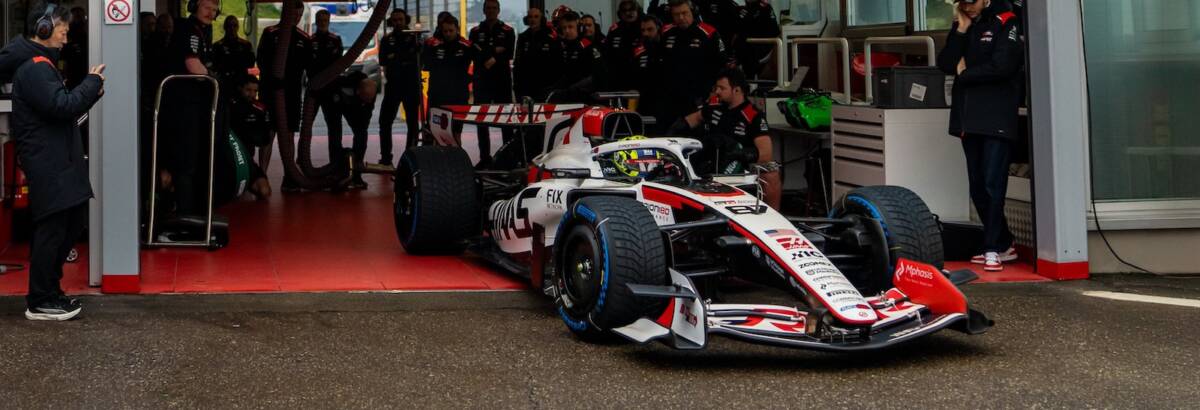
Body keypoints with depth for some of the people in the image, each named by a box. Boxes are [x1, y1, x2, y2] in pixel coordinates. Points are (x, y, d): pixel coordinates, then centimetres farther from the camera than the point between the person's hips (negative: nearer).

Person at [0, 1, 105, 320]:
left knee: (72, 223, 15)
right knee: (52, 229, -6)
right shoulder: (34, 68, -15)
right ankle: (39, 303, 2)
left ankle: (48, 290, 24)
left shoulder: (38, 64, 20)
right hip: (47, 165, -11)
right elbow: (63, 105, -25)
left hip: (56, 161, 11)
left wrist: (90, 93, 9)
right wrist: (93, 81, -12)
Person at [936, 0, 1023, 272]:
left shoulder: (1005, 22, -3)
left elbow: (1002, 66, -15)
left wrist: (965, 74, -3)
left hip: (997, 118, -6)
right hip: (969, 118, 7)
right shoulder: (962, 25, 15)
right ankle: (1004, 245, 19)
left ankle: (993, 249, -6)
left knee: (993, 184, -10)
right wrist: (961, 30, -3)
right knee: (977, 186, 8)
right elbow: (945, 64, 5)